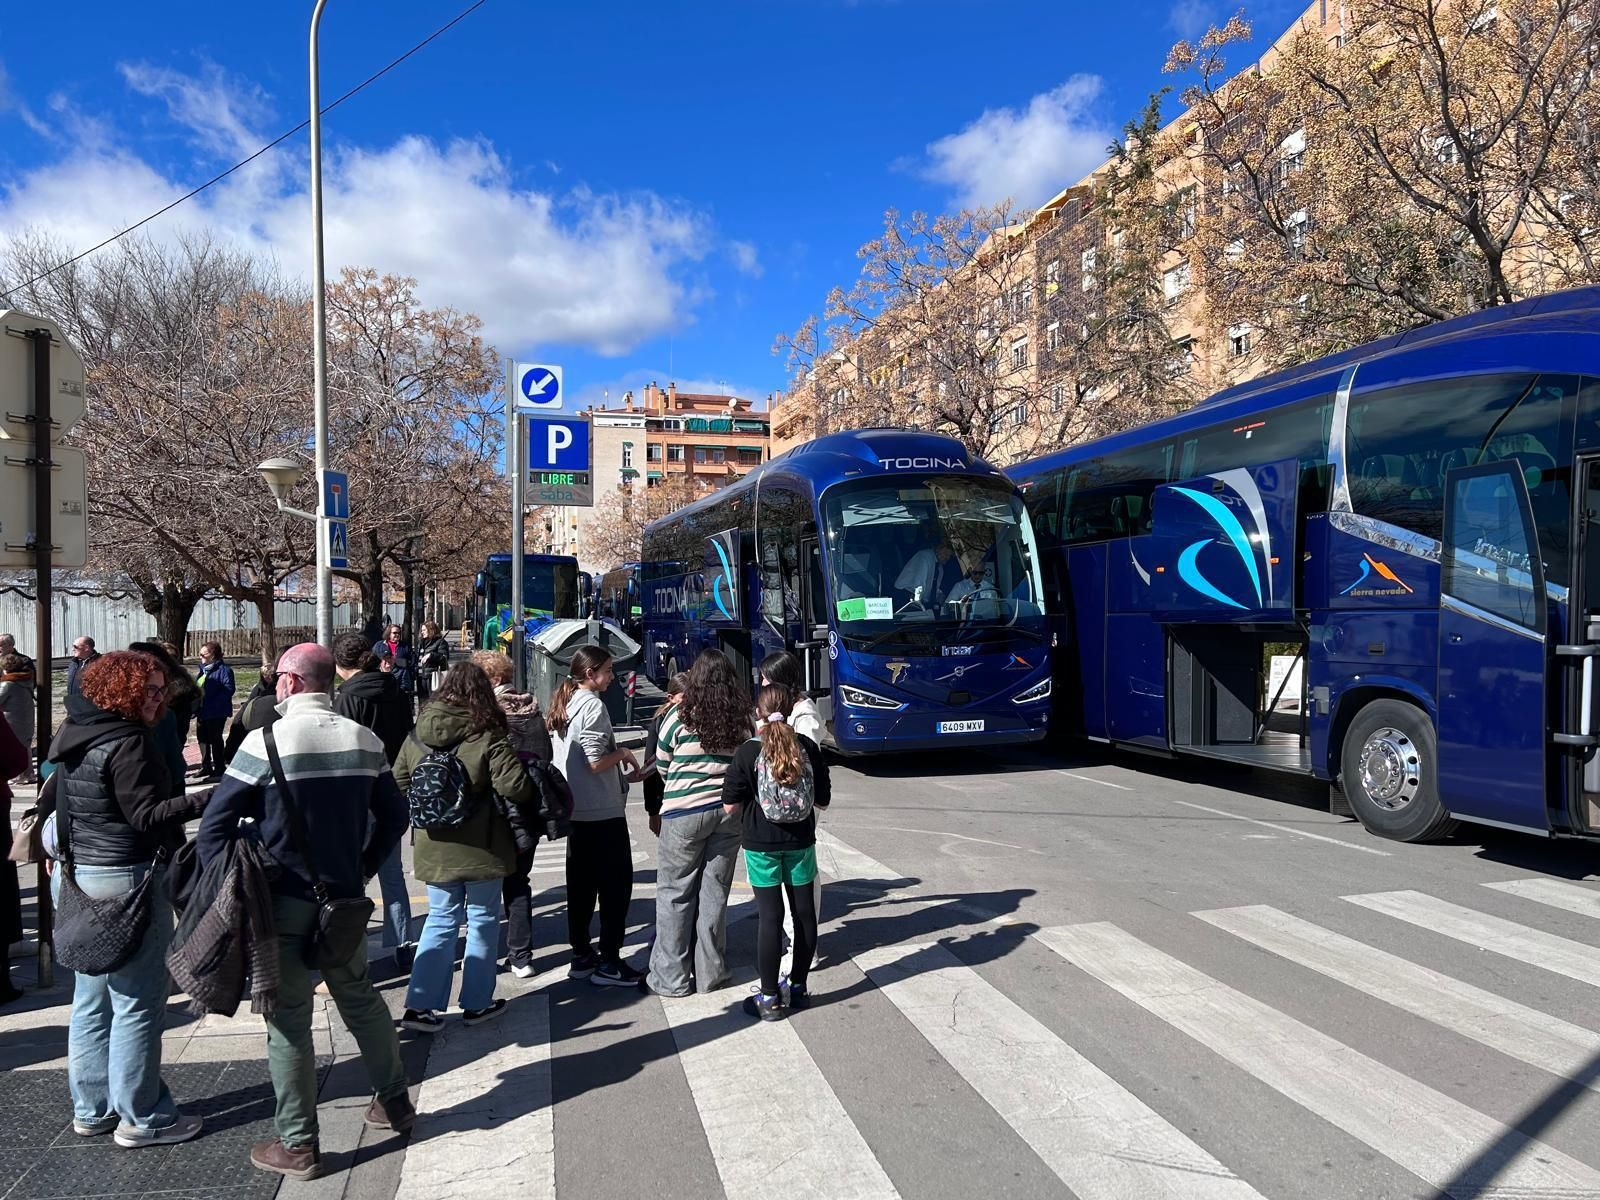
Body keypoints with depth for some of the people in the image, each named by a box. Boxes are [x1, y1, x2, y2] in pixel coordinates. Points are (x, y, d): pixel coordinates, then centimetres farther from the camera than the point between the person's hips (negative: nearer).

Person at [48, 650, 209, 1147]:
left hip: (83, 876, 10)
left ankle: (91, 1109, 27)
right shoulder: (127, 743, -18)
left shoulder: (73, 738, 11)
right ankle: (140, 1119, 7)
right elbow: (146, 815, -22)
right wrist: (210, 799, -28)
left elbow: (61, 808, 20)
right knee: (137, 1003, -1)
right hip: (128, 879, -10)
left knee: (91, 999, 16)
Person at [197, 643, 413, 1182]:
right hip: (345, 900, 5)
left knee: (289, 1020, 6)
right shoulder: (364, 741, 0)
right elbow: (394, 817, 7)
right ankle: (395, 1101, 33)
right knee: (361, 999, 21)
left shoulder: (267, 741, -13)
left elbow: (216, 824, -13)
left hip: (284, 902, -4)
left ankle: (297, 1146, 15)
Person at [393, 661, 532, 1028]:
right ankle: (476, 1003, 18)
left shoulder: (417, 735, 1)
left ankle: (420, 1006, 10)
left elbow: (399, 782, 8)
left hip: (433, 847, 4)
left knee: (440, 919, 14)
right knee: (482, 920, 10)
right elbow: (516, 787, -21)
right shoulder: (487, 738, -16)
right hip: (480, 846, -4)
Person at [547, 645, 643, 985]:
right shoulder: (593, 705, -16)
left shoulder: (563, 706, 11)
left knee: (581, 884, 14)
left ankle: (581, 957, 22)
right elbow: (596, 762, -23)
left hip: (576, 810, 9)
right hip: (603, 811, -9)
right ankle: (609, 963, 4)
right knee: (617, 884, 0)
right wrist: (624, 753, -5)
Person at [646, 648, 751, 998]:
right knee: (715, 892, 12)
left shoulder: (681, 716, -9)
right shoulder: (743, 718, -1)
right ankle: (710, 973, 20)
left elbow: (662, 765, 2)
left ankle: (671, 978, 13)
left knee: (675, 894, 7)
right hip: (730, 811, 4)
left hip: (684, 812, -3)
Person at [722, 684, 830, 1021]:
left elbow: (730, 805, -11)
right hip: (800, 842, 2)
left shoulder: (748, 751, -12)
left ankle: (770, 998, 8)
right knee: (804, 911, 13)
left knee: (769, 915, 2)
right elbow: (823, 800, 1)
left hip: (761, 844, -2)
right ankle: (798, 986, 25)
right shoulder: (808, 748, -5)